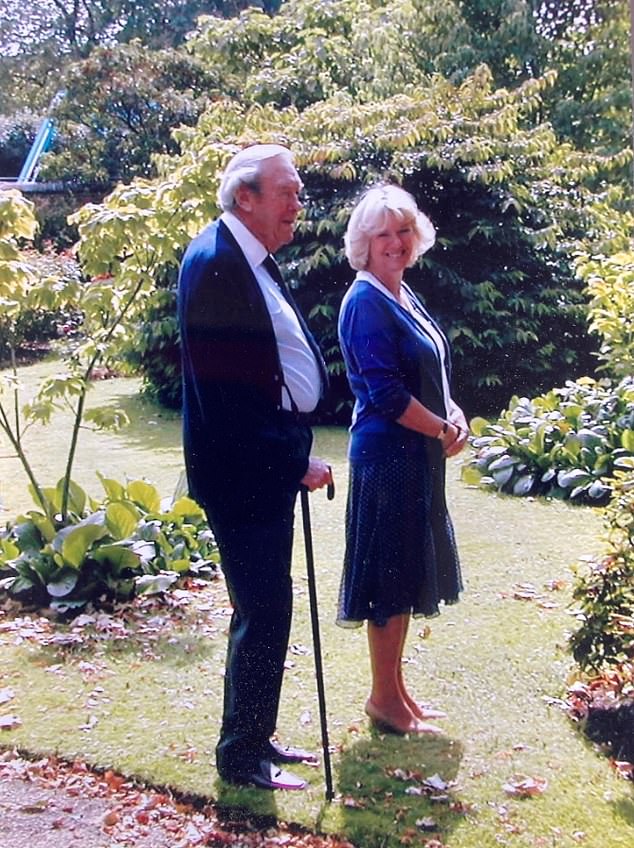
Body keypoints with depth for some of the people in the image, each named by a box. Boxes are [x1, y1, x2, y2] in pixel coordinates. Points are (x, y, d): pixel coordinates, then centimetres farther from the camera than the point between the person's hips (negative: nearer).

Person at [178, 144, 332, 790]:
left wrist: (295, 452, 5)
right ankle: (243, 756, 16)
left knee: (262, 609, 18)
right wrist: (295, 458, -16)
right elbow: (228, 392, -22)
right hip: (241, 470, -10)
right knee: (265, 610, -2)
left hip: (271, 464, 10)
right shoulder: (214, 262, -17)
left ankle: (253, 737, 34)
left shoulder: (255, 261, 13)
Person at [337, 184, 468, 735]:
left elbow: (431, 374, 17)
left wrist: (454, 414, -1)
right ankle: (385, 699, 14)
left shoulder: (403, 295, 13)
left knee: (407, 572, 15)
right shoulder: (366, 302, -15)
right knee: (390, 573, 0)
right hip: (388, 453, -9)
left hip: (417, 453, 9)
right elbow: (386, 393, -21)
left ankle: (396, 690, 27)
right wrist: (444, 429, -11)